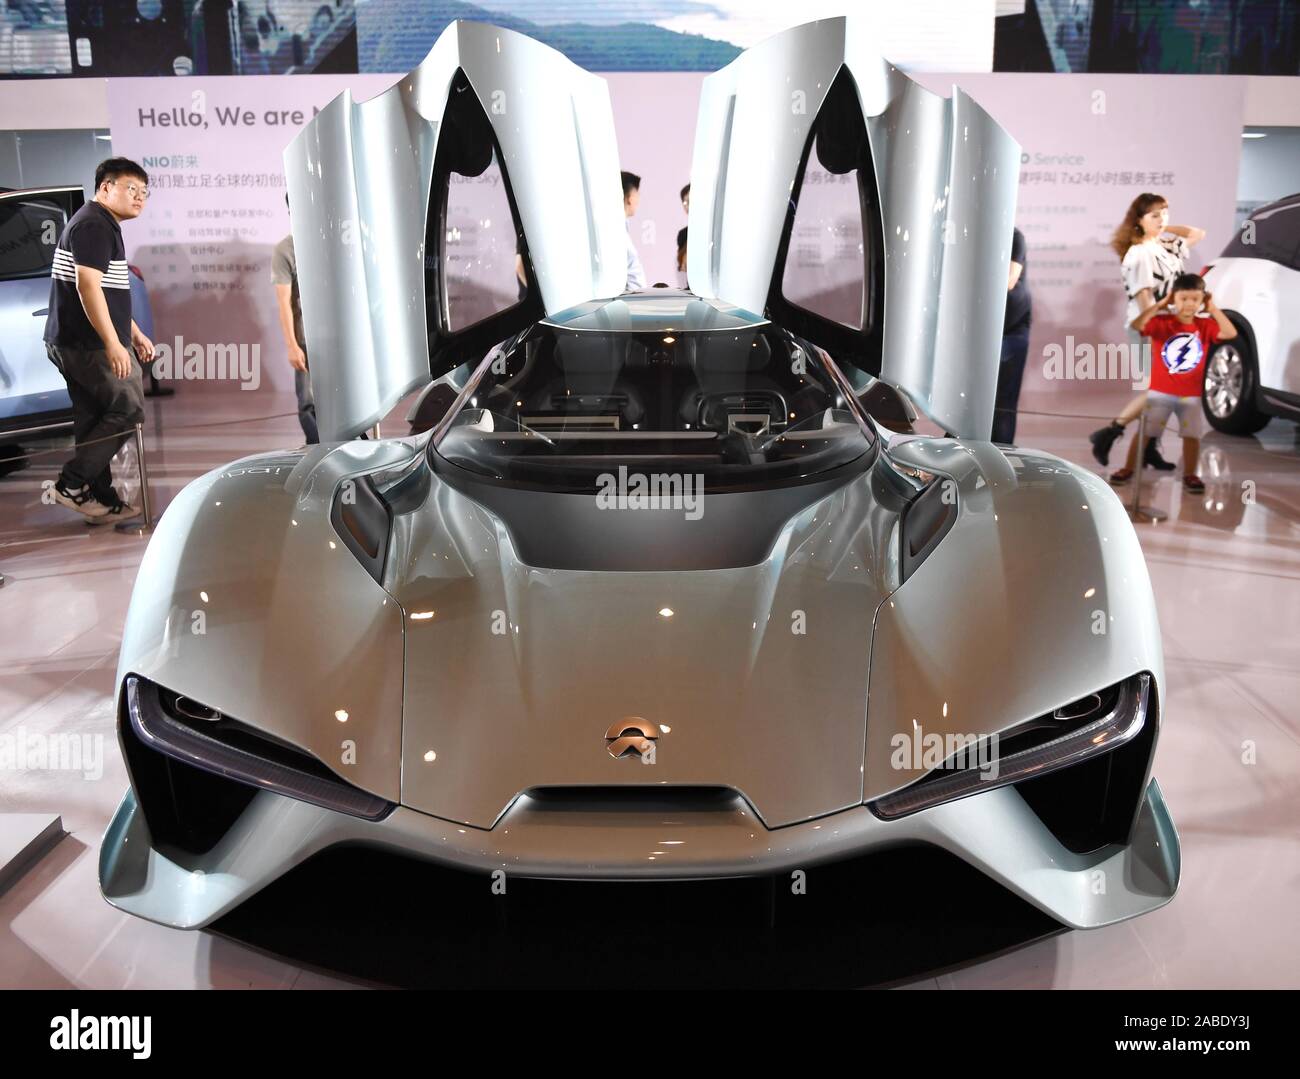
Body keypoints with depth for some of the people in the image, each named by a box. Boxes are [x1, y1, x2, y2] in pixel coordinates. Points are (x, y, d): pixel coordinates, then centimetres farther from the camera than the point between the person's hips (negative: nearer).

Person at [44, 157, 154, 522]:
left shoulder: (103, 225, 20)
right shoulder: (94, 224, -12)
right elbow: (87, 286, -22)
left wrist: (134, 333, 28)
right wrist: (113, 344, -26)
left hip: (75, 343, 10)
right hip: (89, 345, -10)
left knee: (94, 422, 10)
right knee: (128, 408, -6)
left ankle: (101, 500, 15)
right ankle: (72, 483, -3)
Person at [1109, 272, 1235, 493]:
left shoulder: (1205, 326, -1)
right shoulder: (1162, 322, -8)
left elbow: (1230, 333, -15)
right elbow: (1137, 325, -24)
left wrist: (1213, 309, -11)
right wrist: (1160, 304, -20)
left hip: (1191, 395, 2)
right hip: (1160, 392, -2)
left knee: (1192, 435, 3)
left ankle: (1189, 475, 14)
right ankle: (1128, 469, 11)